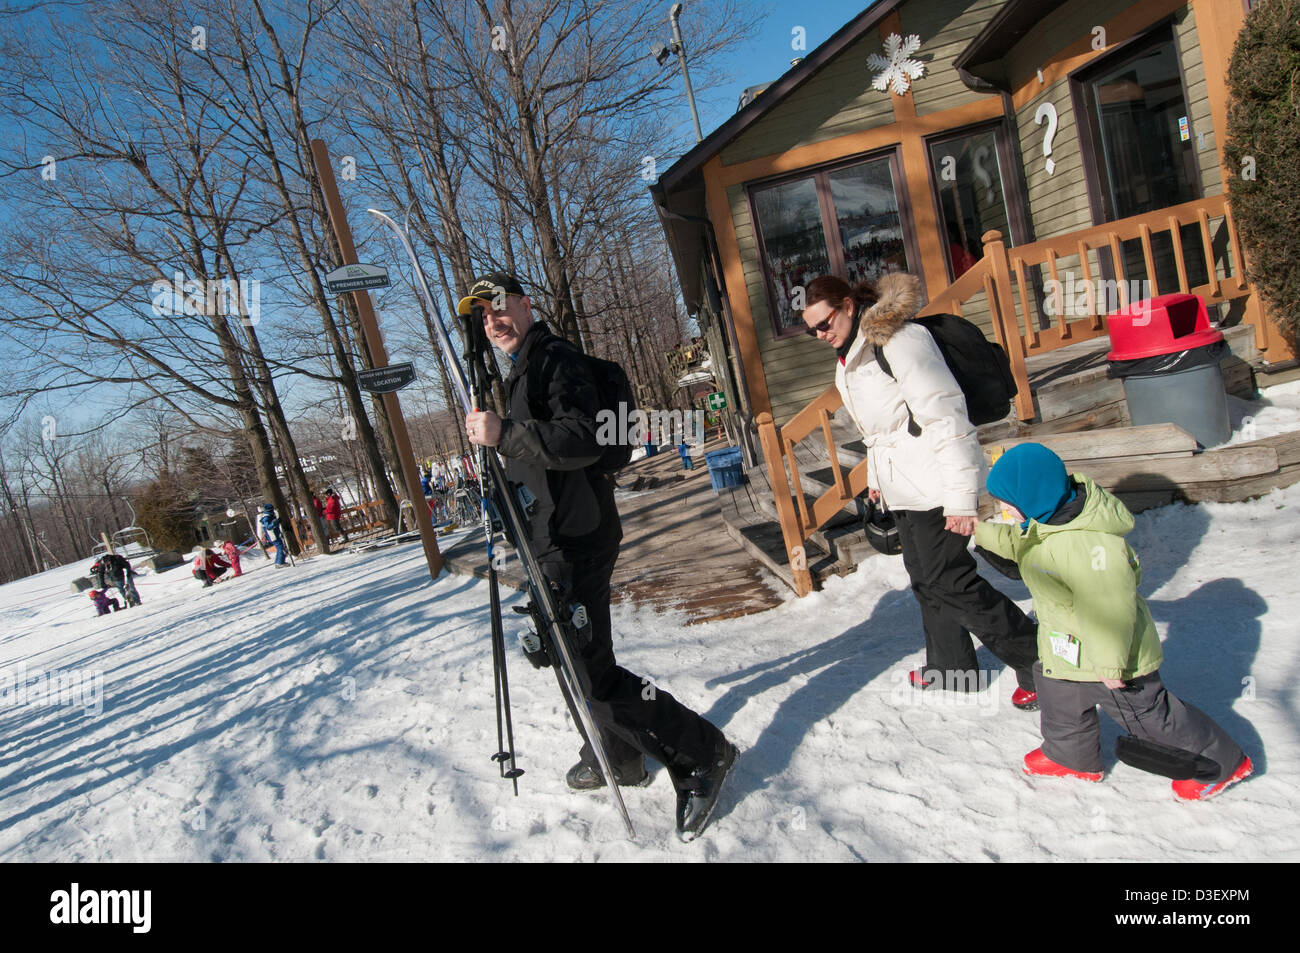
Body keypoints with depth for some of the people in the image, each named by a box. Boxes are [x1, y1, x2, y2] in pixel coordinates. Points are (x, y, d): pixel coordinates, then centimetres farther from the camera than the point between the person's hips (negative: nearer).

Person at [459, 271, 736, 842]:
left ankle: (700, 753, 2)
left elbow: (584, 439, -28)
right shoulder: (522, 371, 21)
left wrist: (504, 434, -33)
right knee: (575, 657, 21)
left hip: (575, 540, -11)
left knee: (592, 673, -10)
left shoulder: (556, 360, -12)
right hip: (554, 541, 11)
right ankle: (617, 758, 39)